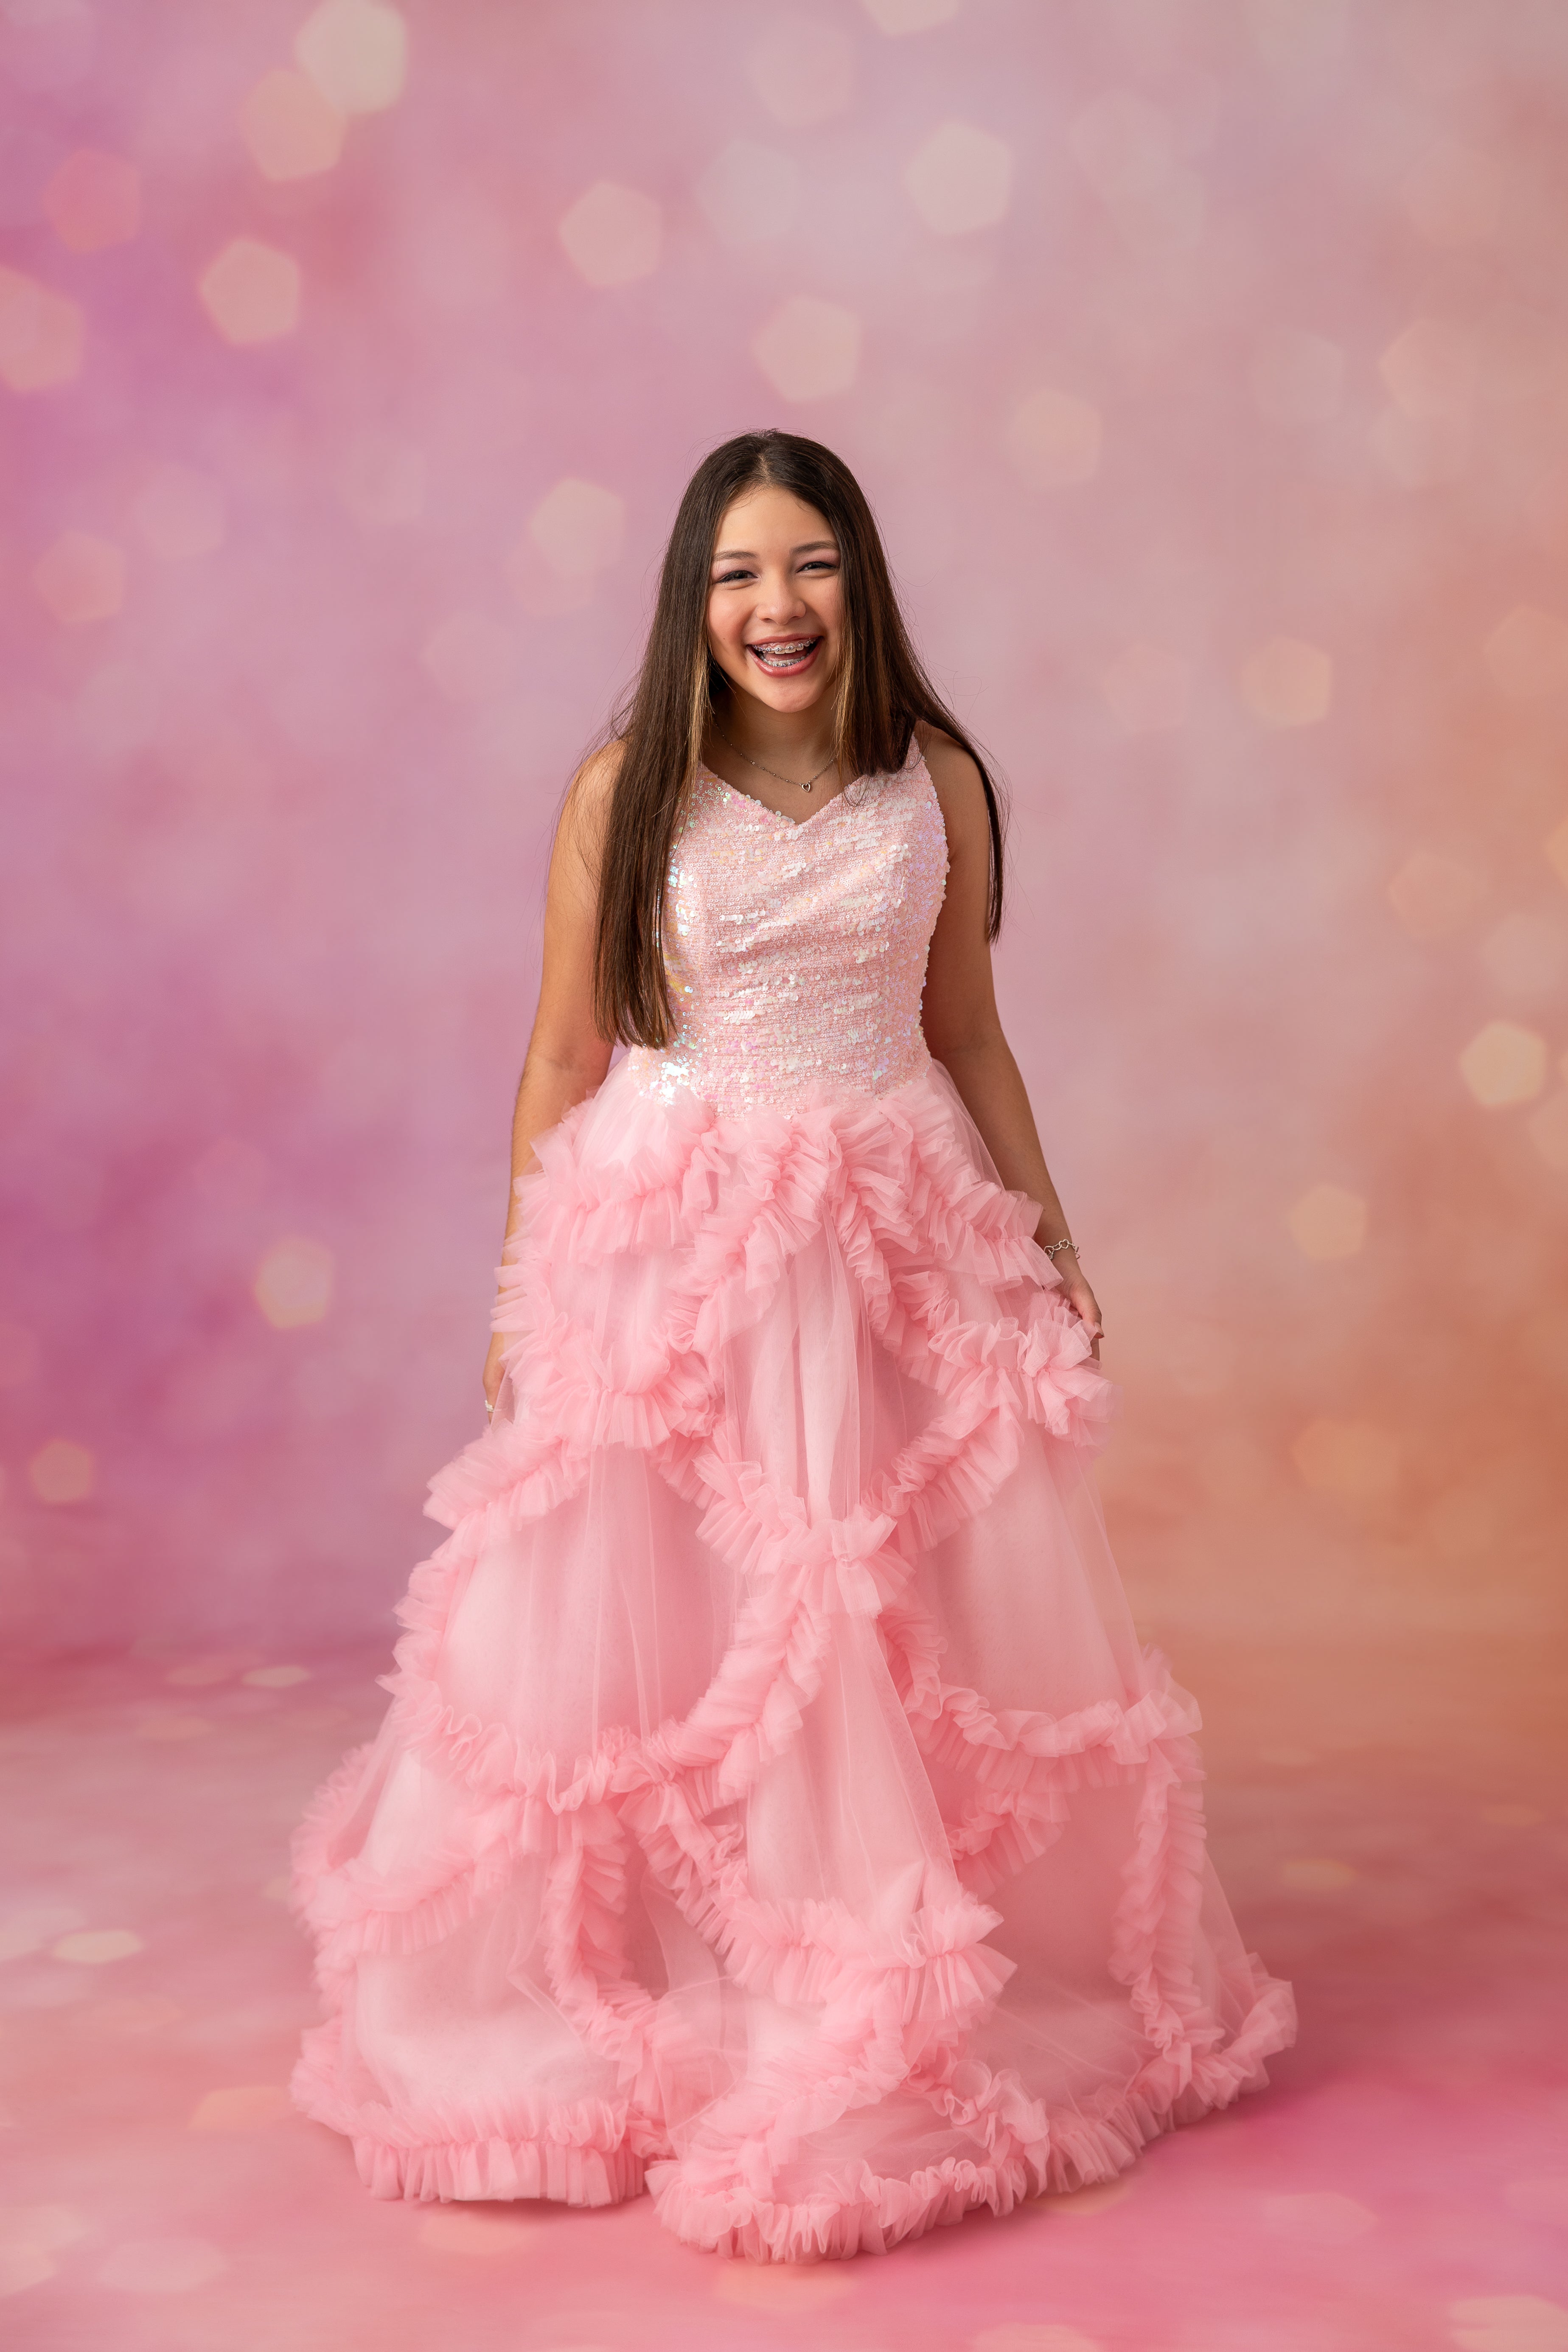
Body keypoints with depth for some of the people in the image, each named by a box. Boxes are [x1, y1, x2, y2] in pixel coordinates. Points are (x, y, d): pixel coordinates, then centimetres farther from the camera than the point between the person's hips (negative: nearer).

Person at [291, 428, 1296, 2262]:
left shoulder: (939, 783, 5)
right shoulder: (623, 788, -1)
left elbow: (967, 1035, 12)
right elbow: (564, 1057, 2)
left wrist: (1051, 1240, 10)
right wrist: (519, 1289, 2)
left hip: (900, 1246, 2)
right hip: (665, 1247, -2)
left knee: (935, 1622, 6)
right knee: (632, 1619, 2)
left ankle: (922, 2019, 28)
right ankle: (615, 2021, 24)